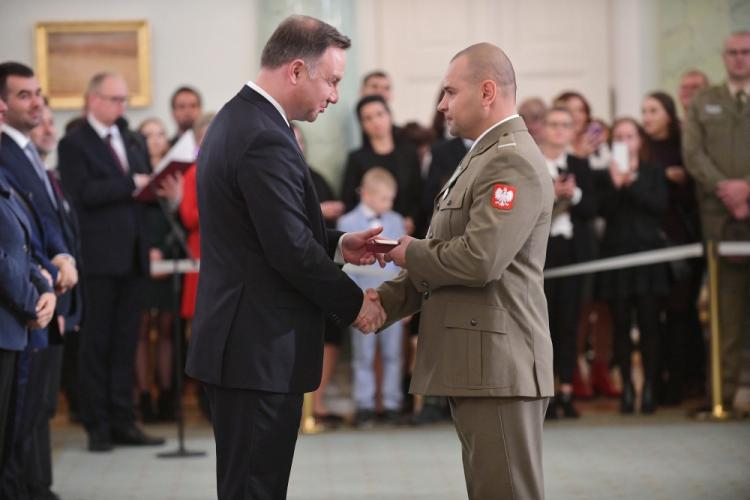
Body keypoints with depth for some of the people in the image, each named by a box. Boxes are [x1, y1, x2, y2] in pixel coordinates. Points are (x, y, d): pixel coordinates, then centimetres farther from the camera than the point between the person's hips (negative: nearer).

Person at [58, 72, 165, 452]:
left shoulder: (133, 142, 19)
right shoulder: (74, 144, -3)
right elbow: (82, 193, -16)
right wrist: (131, 184, -18)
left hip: (132, 254, 6)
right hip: (99, 255, -6)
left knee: (125, 342, 8)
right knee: (96, 342, 0)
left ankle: (122, 421, 12)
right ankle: (97, 427, 4)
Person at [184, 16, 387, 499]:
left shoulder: (236, 119, 13)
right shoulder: (266, 140, -20)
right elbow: (290, 251, -21)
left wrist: (337, 245, 10)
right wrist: (355, 304, -8)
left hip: (239, 343, 10)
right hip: (262, 350, -10)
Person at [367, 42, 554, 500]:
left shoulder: (513, 162, -13)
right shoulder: (484, 158, 20)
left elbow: (479, 260, -24)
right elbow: (447, 258, 20)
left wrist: (411, 252, -7)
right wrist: (384, 301, 7)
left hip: (499, 367, -10)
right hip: (476, 365, 10)